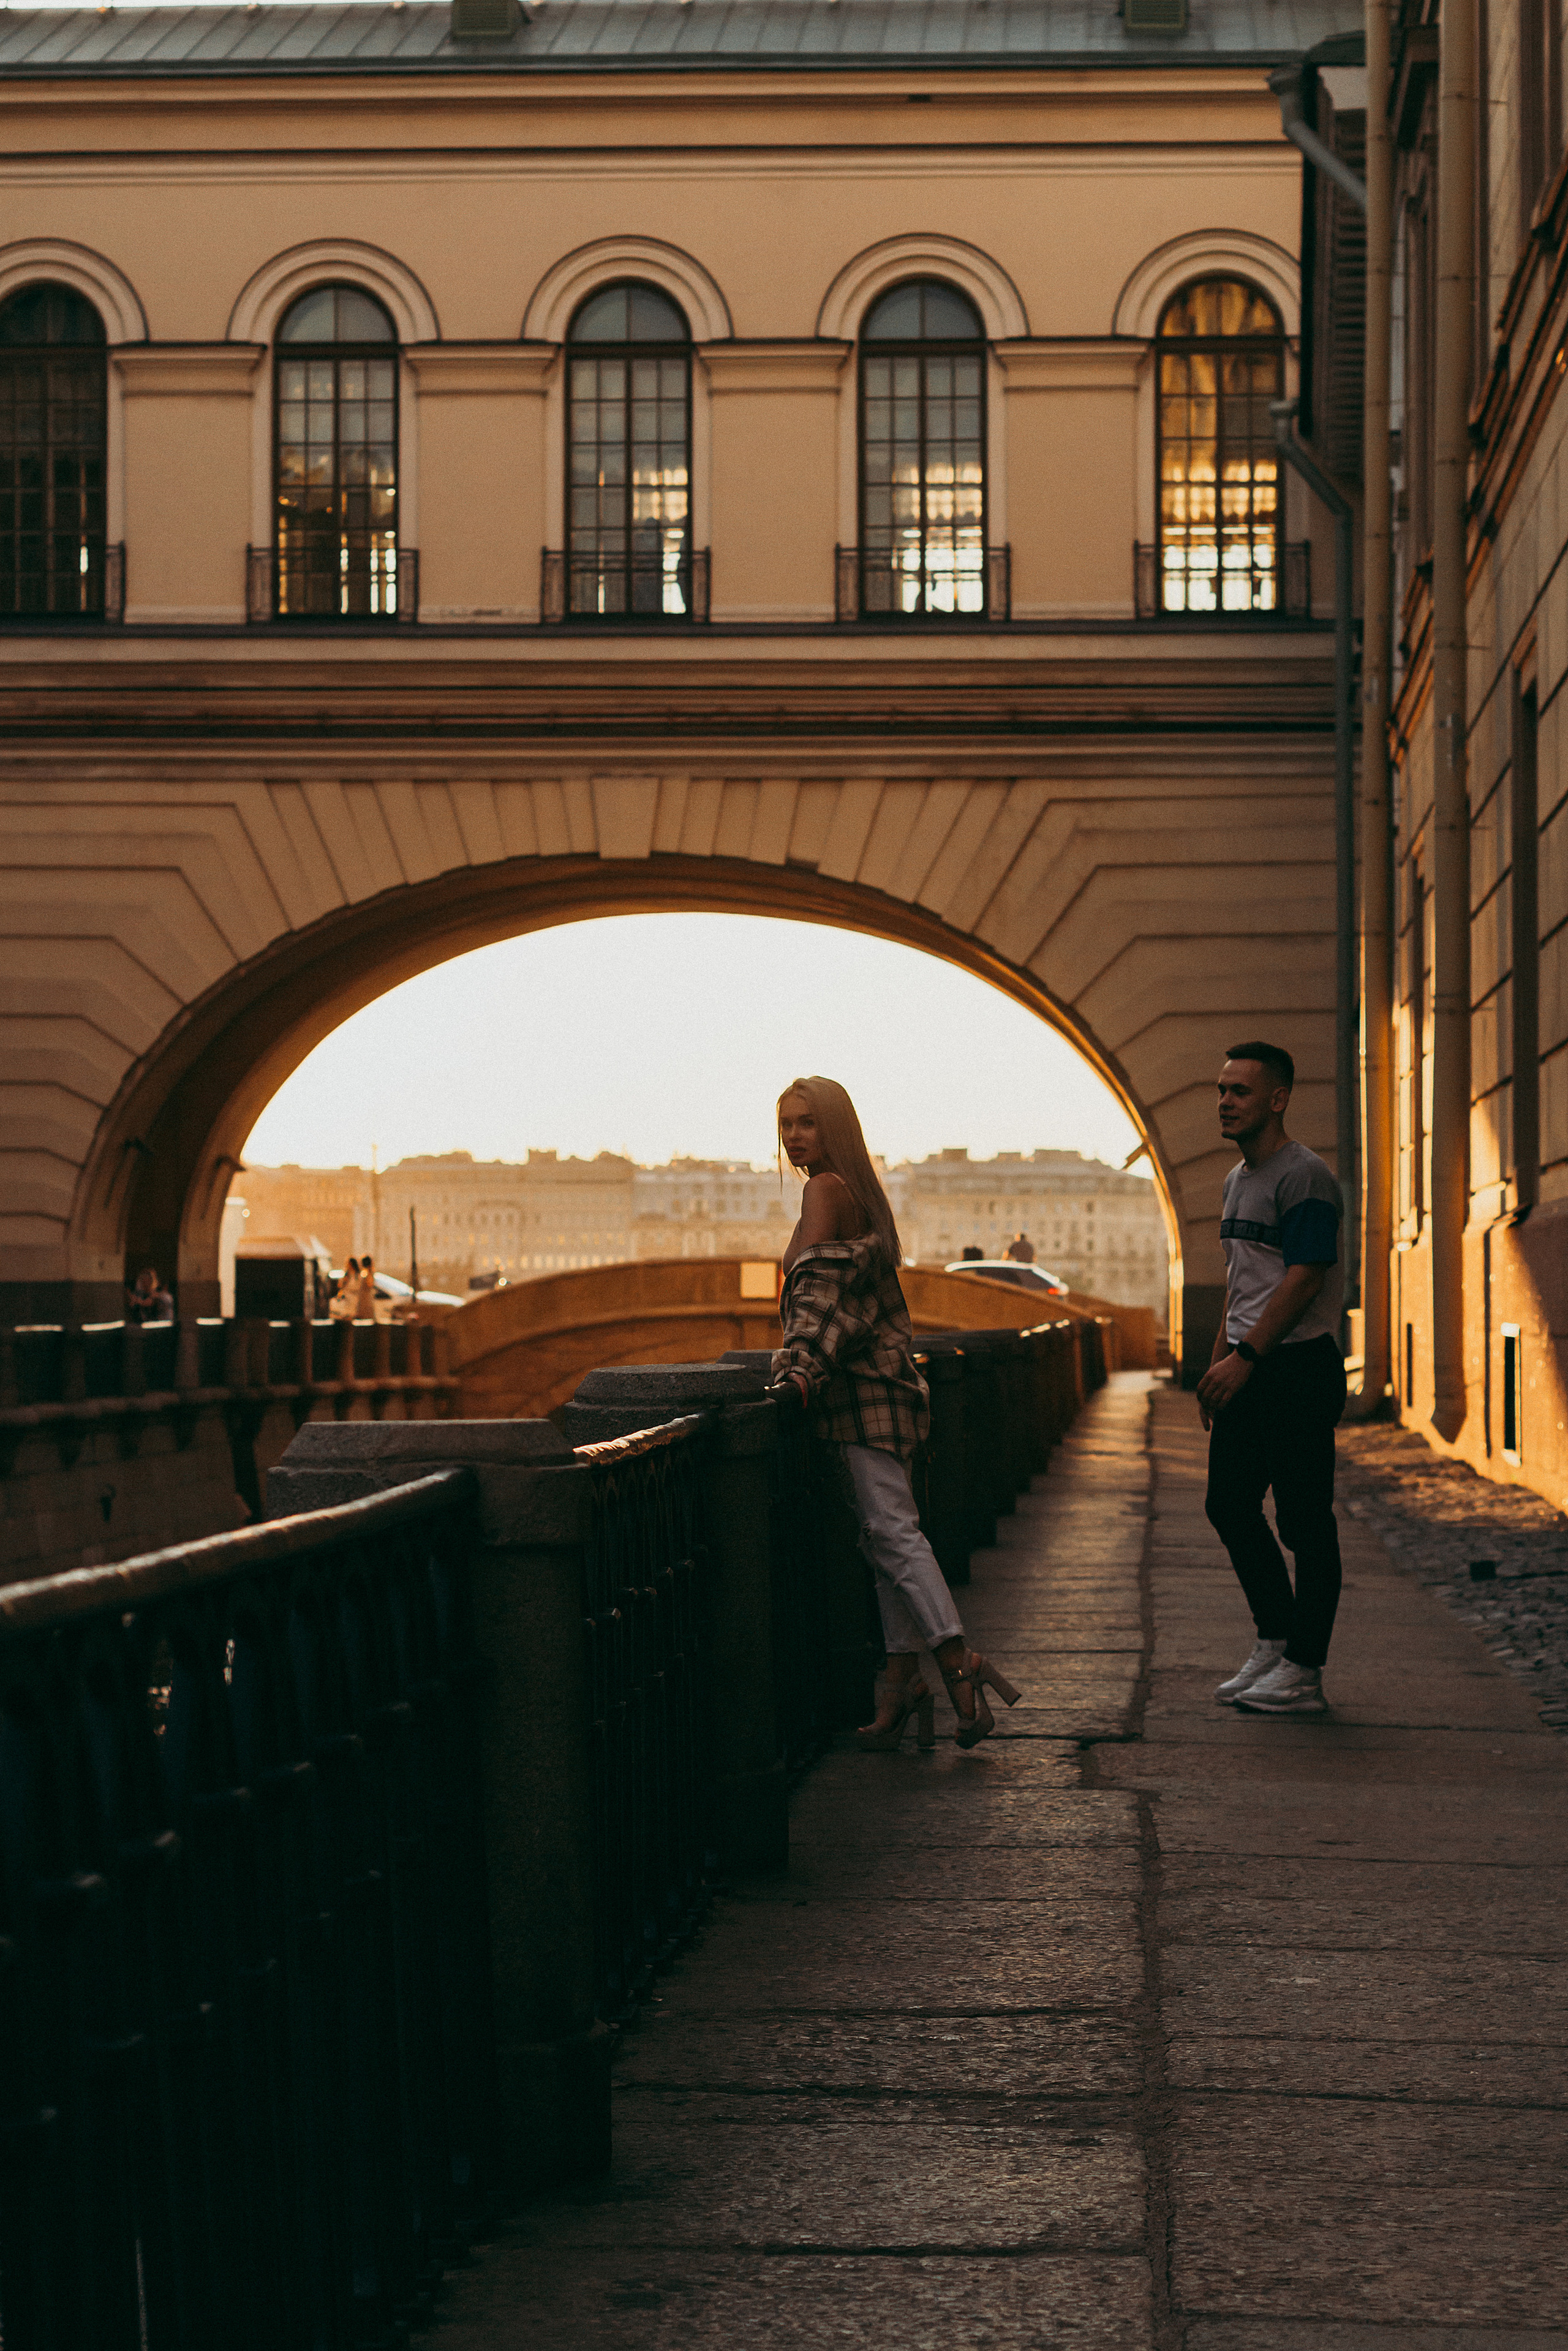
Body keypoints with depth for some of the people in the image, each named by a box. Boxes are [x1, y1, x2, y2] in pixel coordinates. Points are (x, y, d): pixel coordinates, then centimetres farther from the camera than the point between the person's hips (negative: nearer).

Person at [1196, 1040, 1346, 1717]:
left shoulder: (1304, 1178, -12)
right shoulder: (1237, 1180, 17)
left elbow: (1303, 1279, -20)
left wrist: (1244, 1358, -22)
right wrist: (1219, 1363, 19)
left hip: (1298, 1367, -10)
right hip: (1247, 1371, 10)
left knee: (1304, 1520, -5)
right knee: (1229, 1505, 11)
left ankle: (1303, 1671, -1)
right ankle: (1274, 1641, 22)